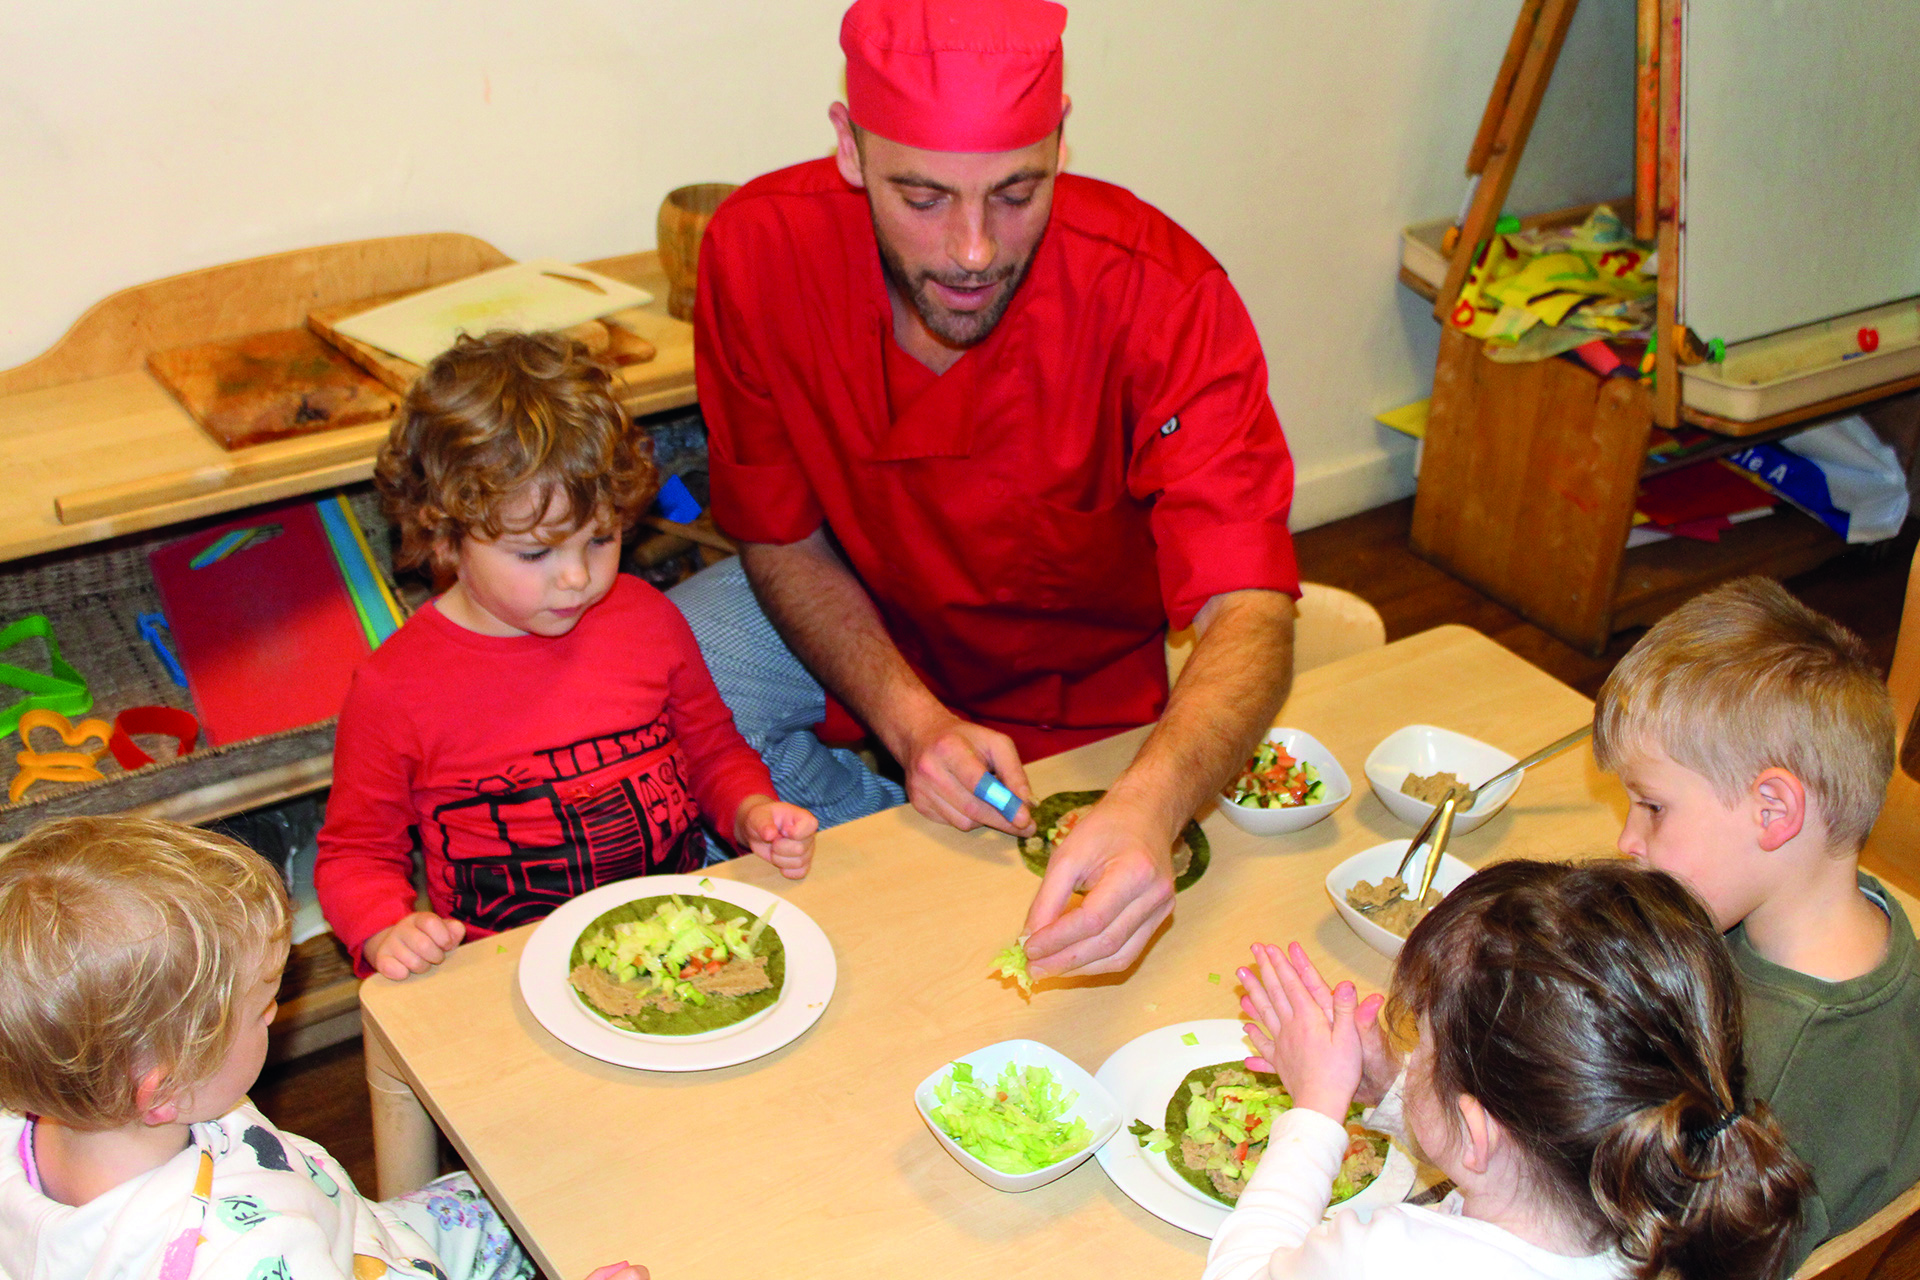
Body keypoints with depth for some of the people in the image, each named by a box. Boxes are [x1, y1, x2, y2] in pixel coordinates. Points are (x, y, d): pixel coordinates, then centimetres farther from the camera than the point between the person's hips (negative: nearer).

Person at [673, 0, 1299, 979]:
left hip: (1072, 668, -1)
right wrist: (910, 719, -30)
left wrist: (1147, 806, -60)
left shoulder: (1161, 295, -33)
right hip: (858, 615, 2)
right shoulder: (757, 250, -25)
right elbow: (782, 541, -13)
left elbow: (1248, 611, -38)